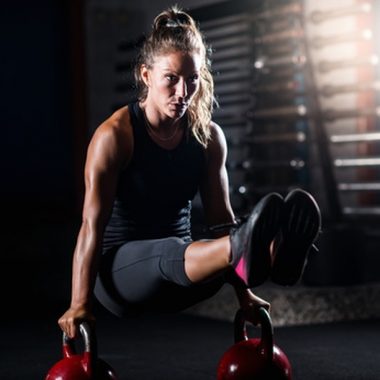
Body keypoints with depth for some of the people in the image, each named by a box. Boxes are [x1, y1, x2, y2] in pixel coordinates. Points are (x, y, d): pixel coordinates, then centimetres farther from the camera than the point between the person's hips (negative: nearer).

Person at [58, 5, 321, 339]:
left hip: (176, 286, 5)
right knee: (172, 254, -39)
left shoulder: (208, 137, 1)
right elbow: (92, 225, -17)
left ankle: (271, 256, -63)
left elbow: (221, 219, 4)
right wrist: (79, 304, -23)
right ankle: (244, 250, -69)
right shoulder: (114, 136, -13)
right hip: (119, 272, -4)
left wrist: (243, 292, 1)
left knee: (226, 246, -30)